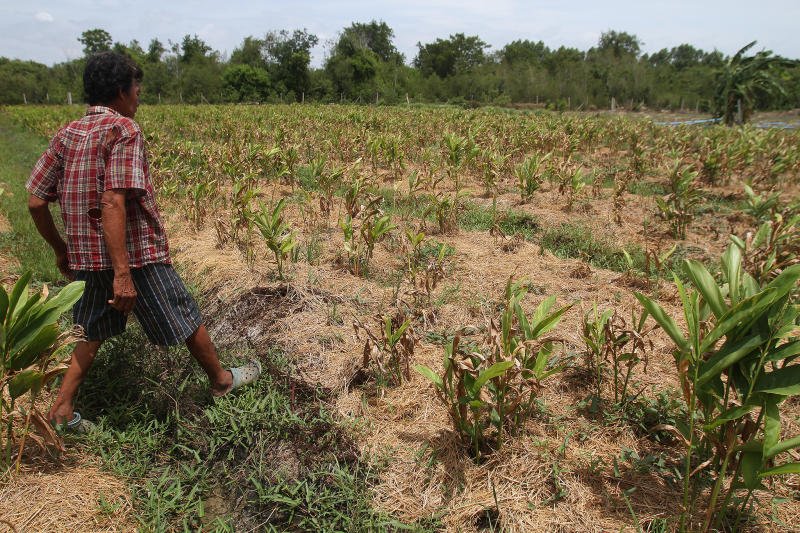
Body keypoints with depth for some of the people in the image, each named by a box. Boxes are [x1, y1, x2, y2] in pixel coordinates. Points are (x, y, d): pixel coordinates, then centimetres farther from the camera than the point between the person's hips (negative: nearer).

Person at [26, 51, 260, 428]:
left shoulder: (67, 134, 8)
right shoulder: (123, 129, -14)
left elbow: (35, 201, 9)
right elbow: (113, 202, -25)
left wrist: (60, 249, 21)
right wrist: (122, 273, -26)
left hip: (84, 256, 7)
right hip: (134, 253, -7)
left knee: (93, 331, 23)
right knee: (185, 318, 11)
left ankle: (61, 411, 25)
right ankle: (222, 380, 29)